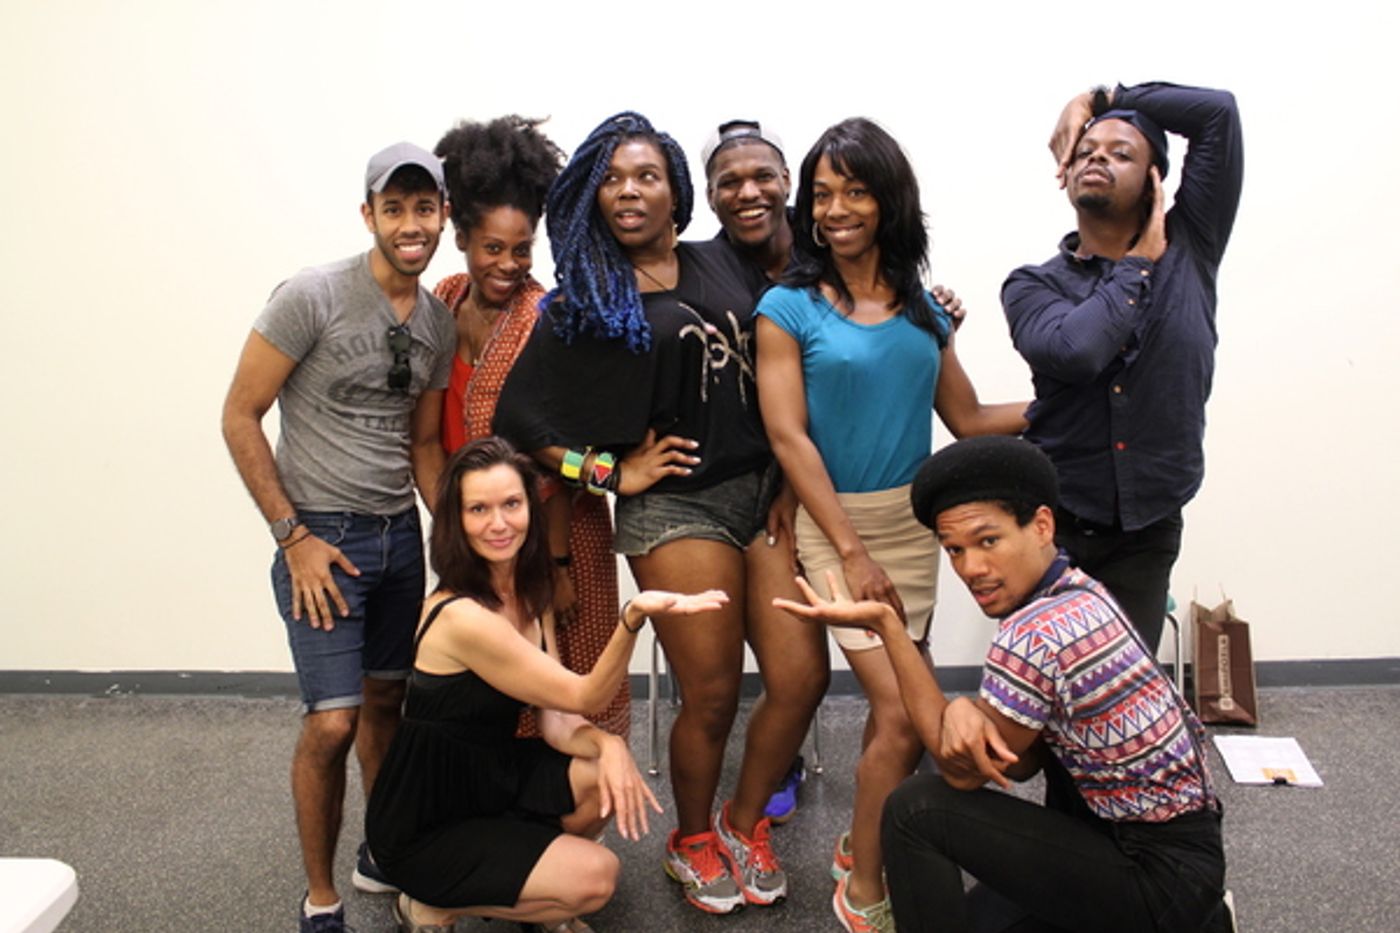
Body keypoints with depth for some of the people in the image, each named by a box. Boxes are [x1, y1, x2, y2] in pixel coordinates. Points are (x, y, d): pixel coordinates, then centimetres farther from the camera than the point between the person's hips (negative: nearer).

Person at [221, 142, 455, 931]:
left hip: (401, 533, 6)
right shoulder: (312, 296, -13)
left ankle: (380, 854, 36)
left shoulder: (440, 324, 5)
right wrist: (294, 536, -13)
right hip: (323, 536, -6)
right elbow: (240, 417, -11)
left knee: (386, 702, 16)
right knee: (333, 721, -7)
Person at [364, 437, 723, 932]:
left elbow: (557, 722, -5)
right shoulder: (462, 616, -28)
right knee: (594, 875, -17)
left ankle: (532, 882, 12)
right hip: (423, 829, -7)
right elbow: (581, 696, -24)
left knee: (613, 775, -13)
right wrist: (632, 617, -42)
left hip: (490, 776, 7)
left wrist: (610, 744, -27)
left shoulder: (531, 595, -1)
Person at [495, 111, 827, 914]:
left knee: (803, 677, 0)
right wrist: (613, 473, -4)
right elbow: (520, 416, -1)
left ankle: (746, 823, 26)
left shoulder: (726, 265, 9)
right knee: (713, 696, 3)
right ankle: (693, 842, 31)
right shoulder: (585, 297, 1)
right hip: (674, 508, -3)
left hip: (765, 489, 4)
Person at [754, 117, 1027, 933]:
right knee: (905, 714, -7)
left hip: (914, 522, 5)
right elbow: (788, 437, -11)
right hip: (835, 523, -5)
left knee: (896, 705, 10)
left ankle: (863, 849, 34)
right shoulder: (788, 307, -6)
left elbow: (968, 420, 11)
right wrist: (851, 551, -14)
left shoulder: (925, 309, 7)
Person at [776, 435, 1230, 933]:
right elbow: (1018, 762, 3)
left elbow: (964, 773, -14)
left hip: (1163, 873, -9)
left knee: (917, 809, -13)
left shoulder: (1035, 634, -28)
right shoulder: (1079, 595, 1)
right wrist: (966, 709, -20)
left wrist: (884, 625, -19)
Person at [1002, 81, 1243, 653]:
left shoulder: (1188, 251, 2)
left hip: (1147, 533, 1)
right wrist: (1140, 263, -9)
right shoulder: (1032, 285, -2)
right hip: (1051, 525, -1)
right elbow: (1075, 350, -24)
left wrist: (1098, 99, 5)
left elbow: (1217, 111, -4)